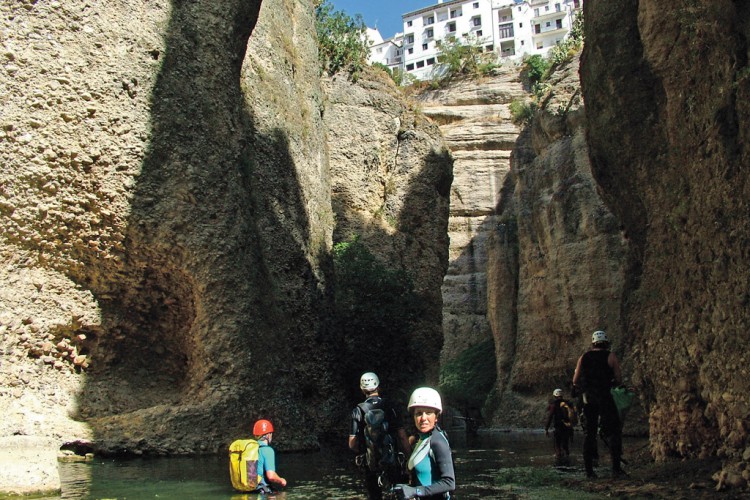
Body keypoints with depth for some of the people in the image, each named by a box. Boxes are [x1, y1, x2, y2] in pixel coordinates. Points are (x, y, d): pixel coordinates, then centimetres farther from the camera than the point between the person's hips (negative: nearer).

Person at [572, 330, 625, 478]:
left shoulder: (583, 358, 8)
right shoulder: (610, 357, -1)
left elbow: (575, 381, 4)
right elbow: (619, 380, -4)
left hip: (588, 400, 3)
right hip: (605, 398, -3)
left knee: (589, 433, 9)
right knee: (613, 431, 2)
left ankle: (589, 470, 6)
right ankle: (616, 467, -7)